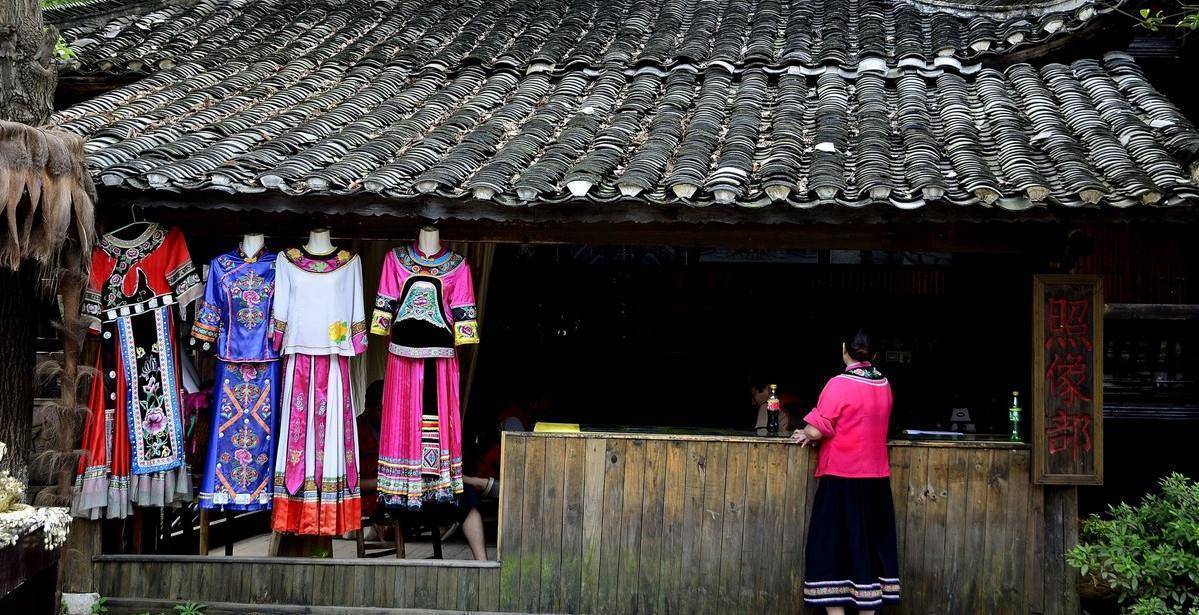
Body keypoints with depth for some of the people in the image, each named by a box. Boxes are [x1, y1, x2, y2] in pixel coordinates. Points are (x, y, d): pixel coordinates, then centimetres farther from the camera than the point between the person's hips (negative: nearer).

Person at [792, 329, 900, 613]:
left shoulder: (840, 384, -13)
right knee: (869, 545, 11)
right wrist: (812, 435, 14)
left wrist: (806, 435, 9)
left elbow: (816, 431, -14)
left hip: (842, 478, -6)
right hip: (877, 477, 6)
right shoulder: (884, 384, 7)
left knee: (833, 547, 0)